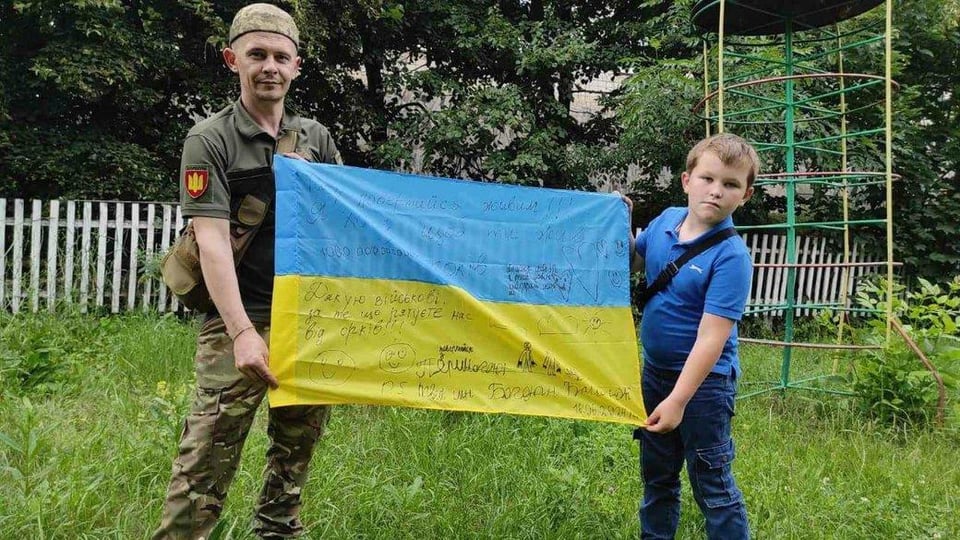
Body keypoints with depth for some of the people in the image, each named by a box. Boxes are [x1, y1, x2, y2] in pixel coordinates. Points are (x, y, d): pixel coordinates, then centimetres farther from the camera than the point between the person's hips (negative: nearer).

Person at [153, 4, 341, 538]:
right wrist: (242, 332, -23)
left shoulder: (317, 138, 10)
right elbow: (212, 239, -13)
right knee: (209, 458, -8)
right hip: (241, 319, -4)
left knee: (299, 445, 15)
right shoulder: (210, 140, -4)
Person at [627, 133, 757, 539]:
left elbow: (711, 336, -26)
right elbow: (633, 262, 16)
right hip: (654, 371, 7)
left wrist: (678, 400, -27)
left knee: (713, 486, 6)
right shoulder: (665, 221, -3)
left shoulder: (731, 256, -23)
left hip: (703, 380, -7)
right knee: (656, 476, 22)